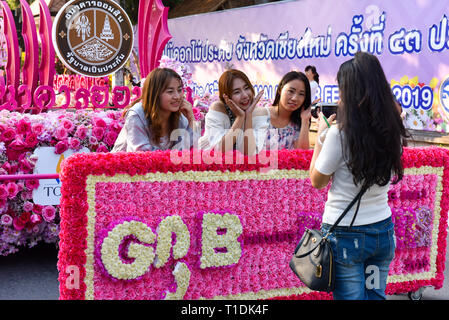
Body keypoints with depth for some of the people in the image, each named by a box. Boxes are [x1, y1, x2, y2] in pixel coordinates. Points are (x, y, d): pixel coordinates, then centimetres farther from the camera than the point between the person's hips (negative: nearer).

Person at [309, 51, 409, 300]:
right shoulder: (394, 132, -2)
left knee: (349, 296, 6)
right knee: (376, 295, 16)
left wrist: (321, 134, 0)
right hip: (383, 230, 6)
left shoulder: (339, 133, -19)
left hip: (345, 234, -5)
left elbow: (317, 181, -7)